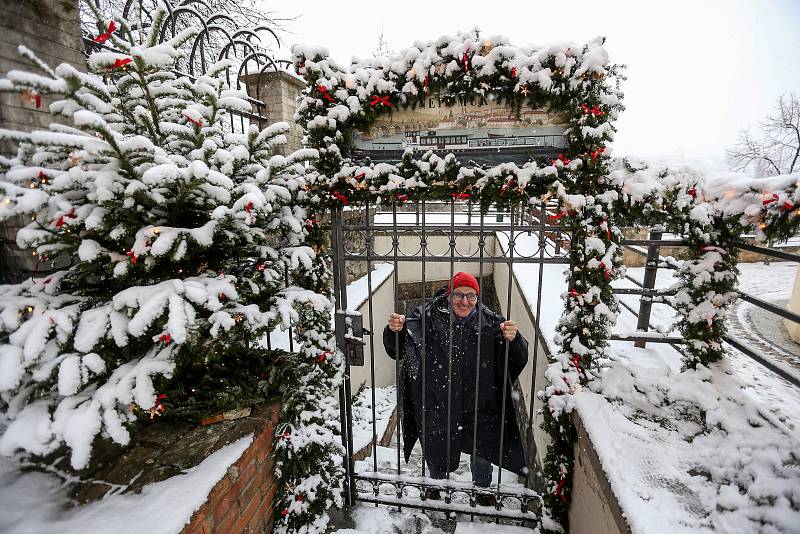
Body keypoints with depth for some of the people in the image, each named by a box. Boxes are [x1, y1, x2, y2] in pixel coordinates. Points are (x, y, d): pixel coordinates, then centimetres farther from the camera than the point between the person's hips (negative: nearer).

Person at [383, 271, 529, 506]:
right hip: (437, 405, 0)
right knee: (436, 450, 24)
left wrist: (513, 339, -34)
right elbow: (396, 349, -8)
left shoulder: (491, 323, -13)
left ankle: (483, 489, 54)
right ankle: (435, 485, 56)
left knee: (482, 452, 21)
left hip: (479, 407, 0)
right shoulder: (428, 317, -15)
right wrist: (394, 330, -31)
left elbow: (519, 359, -12)